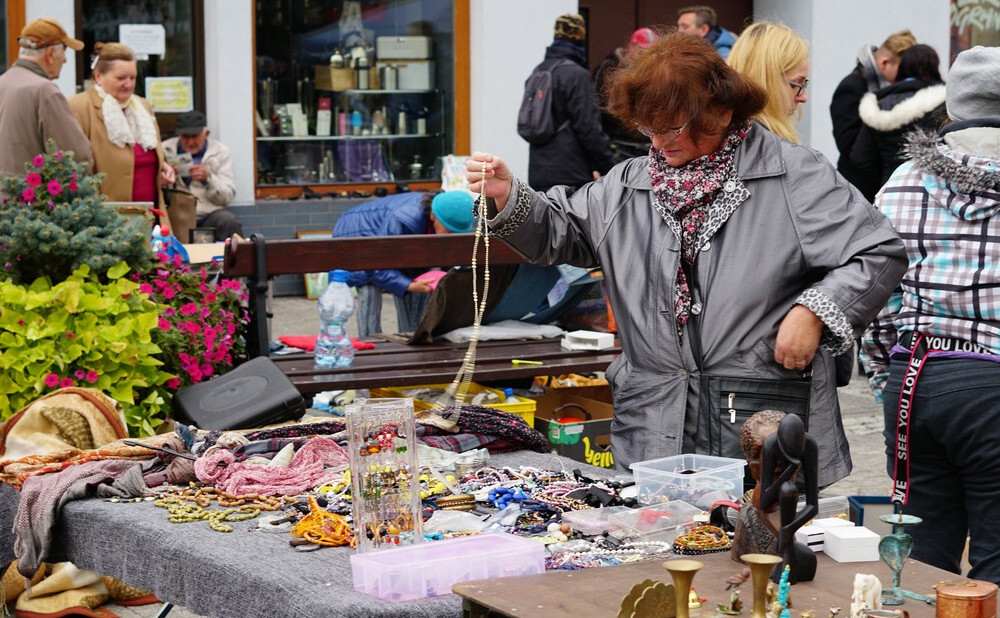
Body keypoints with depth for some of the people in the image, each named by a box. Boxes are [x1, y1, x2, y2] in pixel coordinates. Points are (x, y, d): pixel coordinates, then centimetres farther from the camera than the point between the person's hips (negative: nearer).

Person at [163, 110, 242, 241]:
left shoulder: (220, 151, 8)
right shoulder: (165, 150, 9)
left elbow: (227, 197, 1)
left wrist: (208, 178, -17)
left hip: (209, 213, 0)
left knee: (230, 222, -31)